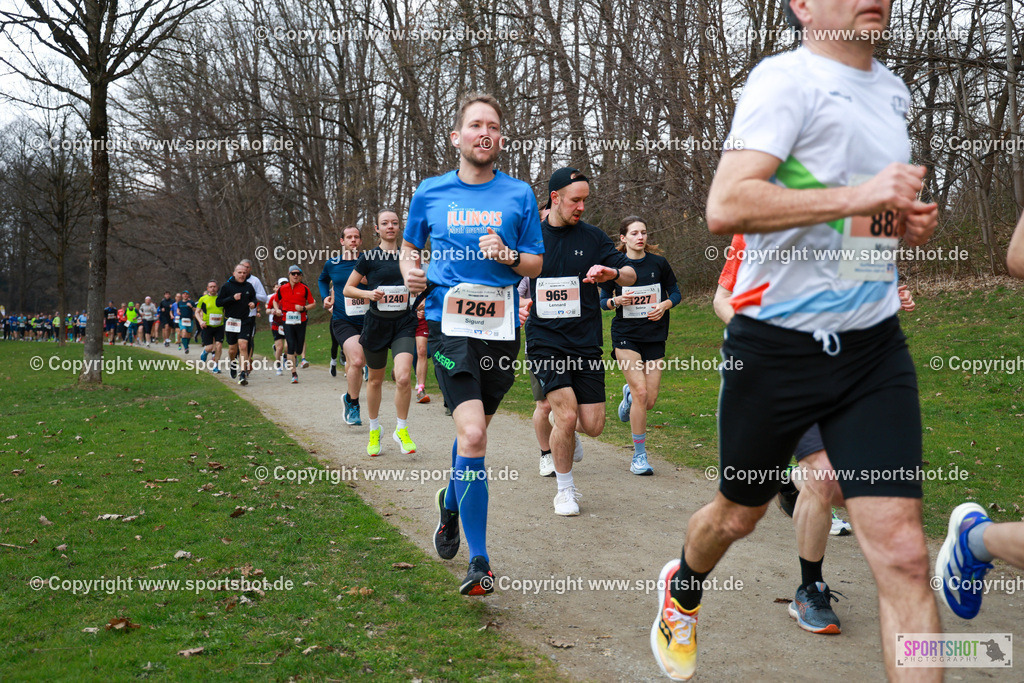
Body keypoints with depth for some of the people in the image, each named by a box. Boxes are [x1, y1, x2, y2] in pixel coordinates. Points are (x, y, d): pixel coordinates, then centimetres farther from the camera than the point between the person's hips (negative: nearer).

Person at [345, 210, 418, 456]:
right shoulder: (369, 257, -2)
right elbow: (347, 289, 1)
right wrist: (369, 293, -15)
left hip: (404, 324, 1)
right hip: (376, 324, -1)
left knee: (403, 377, -18)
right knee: (376, 380, 12)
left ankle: (402, 430, 1)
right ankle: (374, 430, 34)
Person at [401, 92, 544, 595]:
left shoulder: (519, 195, 6)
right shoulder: (430, 193, 6)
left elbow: (536, 264, 11)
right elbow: (409, 246, 21)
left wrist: (508, 255, -10)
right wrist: (412, 274, 0)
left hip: (500, 327, 2)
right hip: (449, 323, -2)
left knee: (472, 432, 16)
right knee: (472, 435, -17)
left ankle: (451, 504, 48)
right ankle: (479, 560, -11)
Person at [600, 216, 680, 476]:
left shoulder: (658, 263, 2)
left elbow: (675, 293, 12)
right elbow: (603, 300, 7)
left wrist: (664, 305, -9)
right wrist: (617, 301, -15)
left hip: (654, 337, 2)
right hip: (625, 335, -2)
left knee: (650, 401, -1)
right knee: (641, 392, -16)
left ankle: (629, 396, 39)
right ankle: (639, 455, -3)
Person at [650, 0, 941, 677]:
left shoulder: (893, 89, 14)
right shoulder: (785, 78, -12)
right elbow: (726, 207, -26)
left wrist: (911, 219, 9)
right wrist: (855, 196, -29)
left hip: (874, 345, 5)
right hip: (777, 344, -5)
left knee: (903, 555, -7)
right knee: (740, 513, 17)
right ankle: (683, 589, 51)